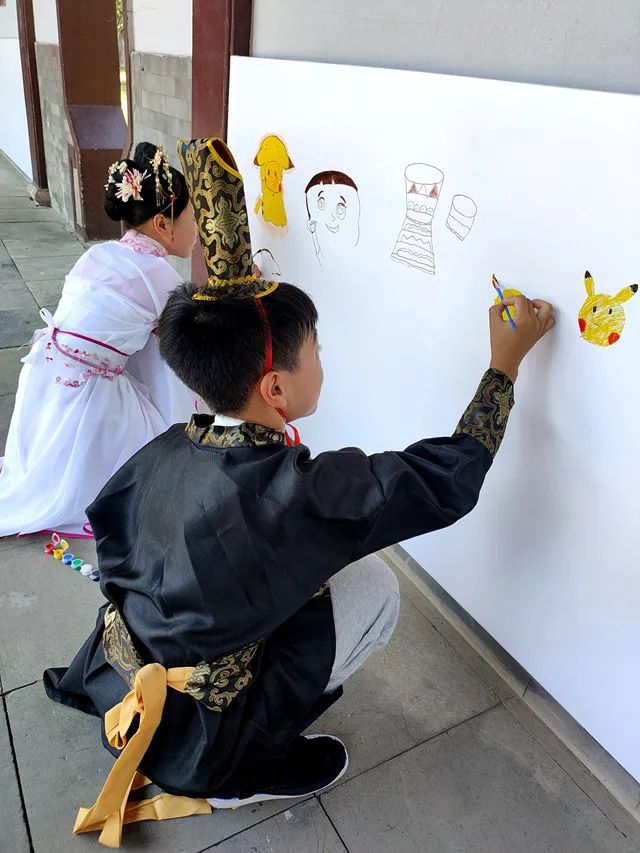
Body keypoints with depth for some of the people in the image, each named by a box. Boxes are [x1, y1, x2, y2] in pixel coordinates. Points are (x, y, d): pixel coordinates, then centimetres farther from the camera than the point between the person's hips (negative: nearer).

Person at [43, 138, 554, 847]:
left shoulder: (167, 450, -12)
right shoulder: (301, 491, -30)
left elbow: (110, 539, 4)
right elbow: (451, 478, -21)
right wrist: (505, 360, -11)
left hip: (112, 680, 6)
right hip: (190, 745, -6)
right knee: (375, 585, -3)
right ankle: (242, 770, 8)